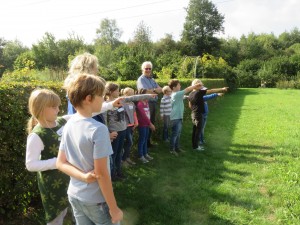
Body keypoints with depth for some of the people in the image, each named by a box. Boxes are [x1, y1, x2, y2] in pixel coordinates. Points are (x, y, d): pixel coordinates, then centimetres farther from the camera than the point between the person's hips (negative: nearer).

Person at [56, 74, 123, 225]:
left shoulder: (68, 125, -3)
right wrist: (114, 208, -13)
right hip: (95, 200, -6)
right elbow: (101, 174, -22)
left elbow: (60, 163, 1)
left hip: (74, 195, 6)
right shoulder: (98, 129, -25)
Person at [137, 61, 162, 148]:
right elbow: (145, 92, -20)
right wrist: (155, 91, -7)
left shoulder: (152, 79, 18)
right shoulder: (141, 79, -6)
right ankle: (145, 142, 10)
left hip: (153, 103, 8)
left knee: (152, 122, 13)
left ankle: (148, 141, 24)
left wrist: (152, 90, -12)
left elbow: (160, 89, 9)